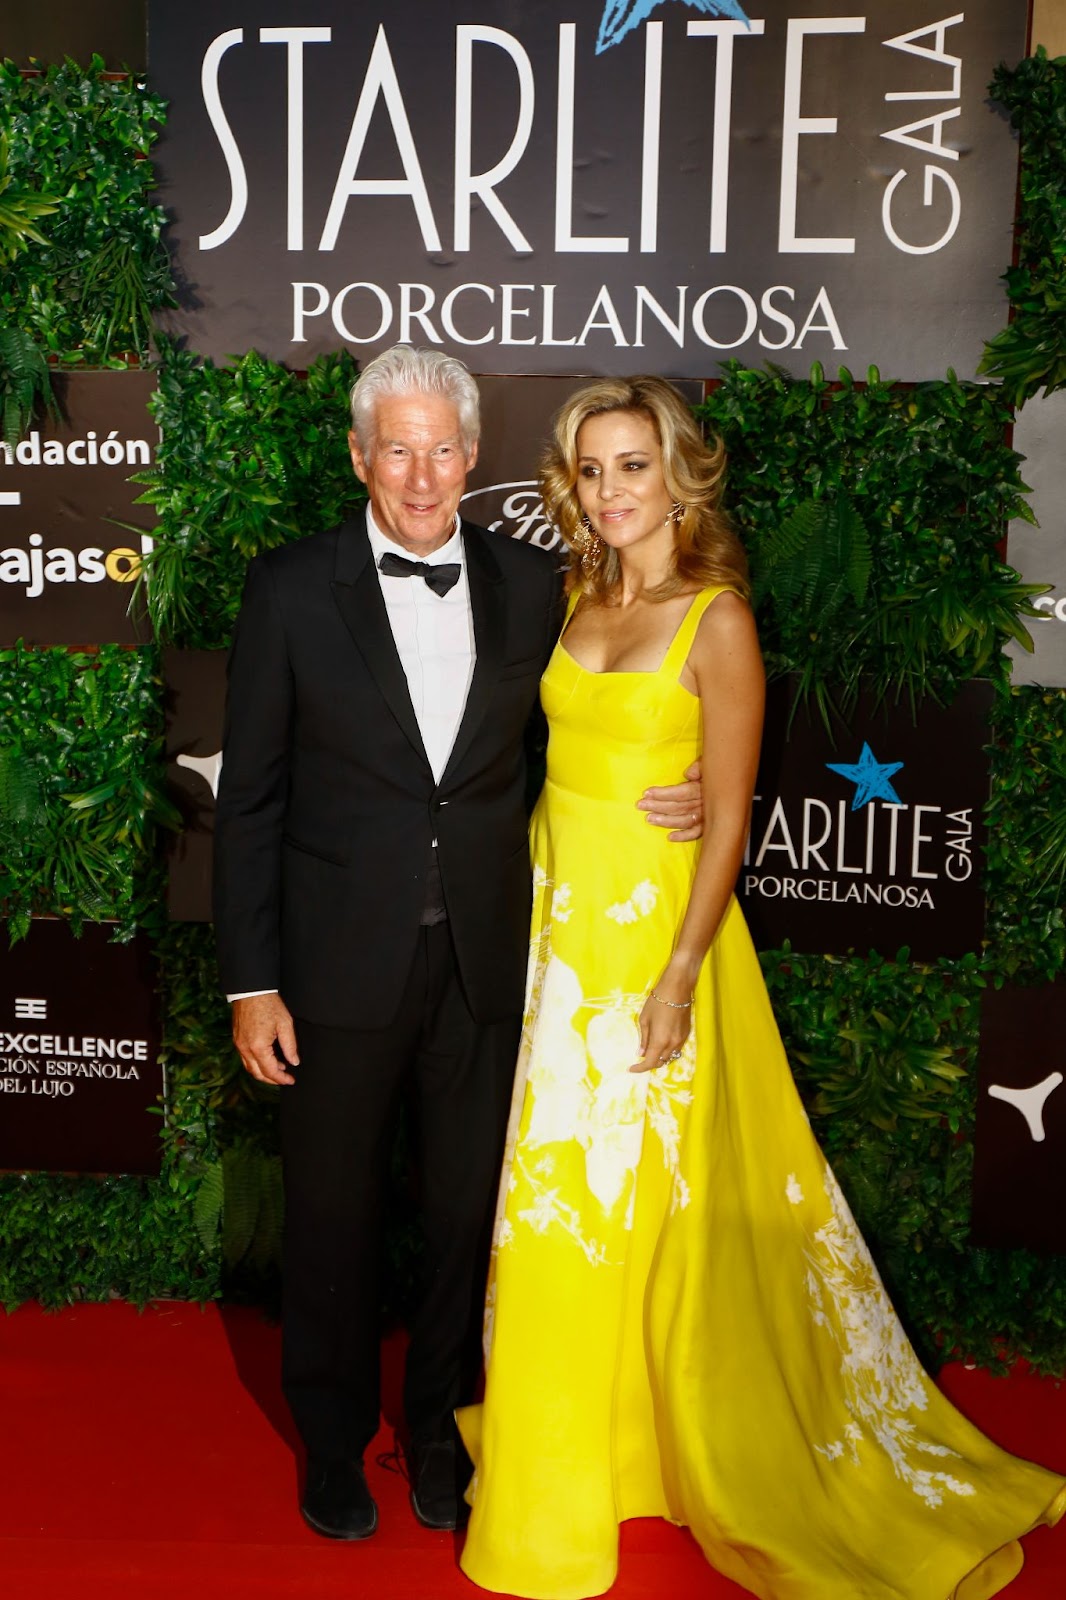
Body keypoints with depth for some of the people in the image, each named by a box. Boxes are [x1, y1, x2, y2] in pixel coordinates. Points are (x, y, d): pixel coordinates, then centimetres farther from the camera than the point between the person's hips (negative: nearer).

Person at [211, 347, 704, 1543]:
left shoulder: (530, 585, 1)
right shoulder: (291, 589, -6)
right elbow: (250, 799, -5)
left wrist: (673, 798, -9)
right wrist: (250, 983, -7)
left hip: (484, 961, 2)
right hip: (340, 963, -2)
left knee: (468, 1211, 16)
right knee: (331, 1216, 14)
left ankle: (436, 1424, 41)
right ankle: (333, 1440, 39)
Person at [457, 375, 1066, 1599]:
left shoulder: (715, 619, -11)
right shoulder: (579, 601, 8)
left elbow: (728, 817, -13)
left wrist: (677, 978, -18)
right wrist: (534, 916, 8)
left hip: (648, 923, -6)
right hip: (554, 912, 7)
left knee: (628, 1193, 4)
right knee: (551, 1191, 15)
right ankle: (563, 1441, 35)